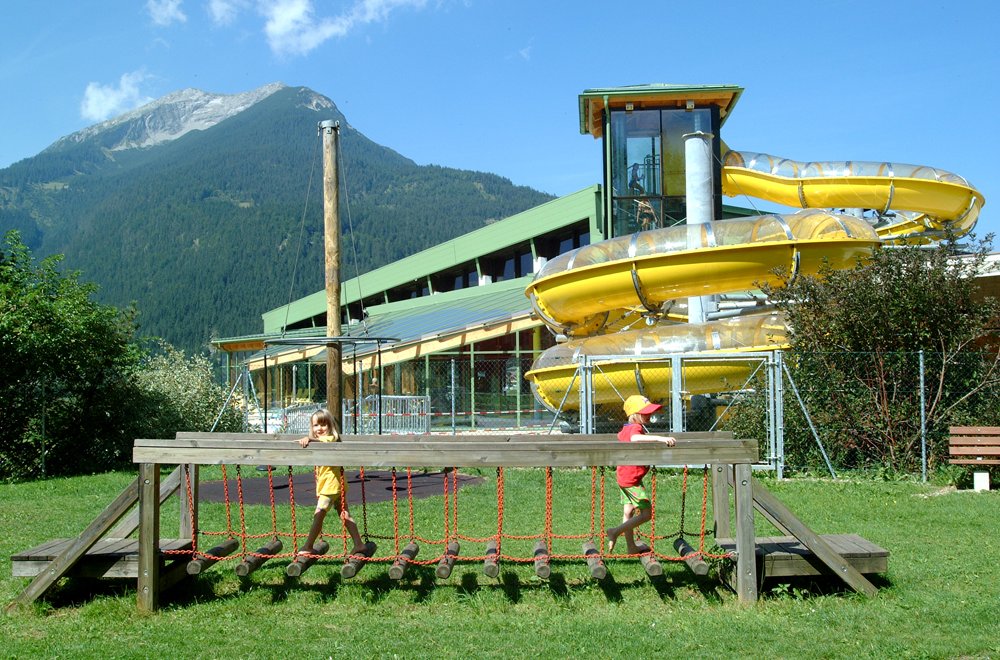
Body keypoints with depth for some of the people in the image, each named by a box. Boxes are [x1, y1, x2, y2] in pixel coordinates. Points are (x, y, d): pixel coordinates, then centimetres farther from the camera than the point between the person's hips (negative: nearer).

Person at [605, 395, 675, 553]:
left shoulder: (626, 429, 11)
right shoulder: (636, 428, -20)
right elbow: (635, 438, -45)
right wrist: (659, 438, -52)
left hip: (623, 475, 10)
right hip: (632, 479, -10)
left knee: (628, 512, 15)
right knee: (647, 512, -5)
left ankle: (631, 547, 24)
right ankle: (615, 532, -6)